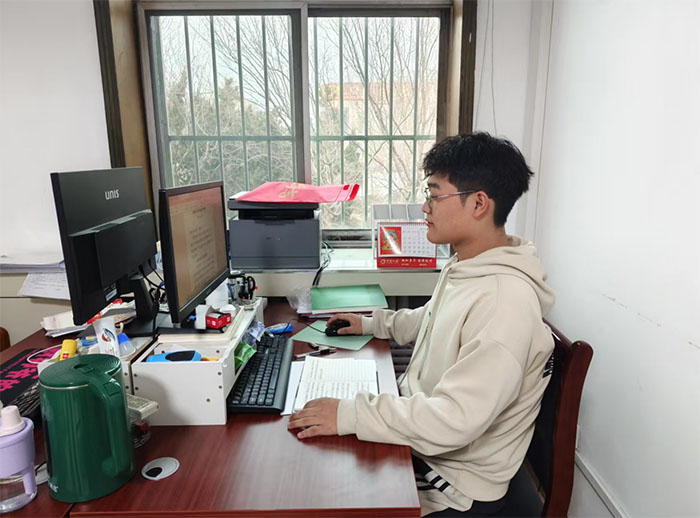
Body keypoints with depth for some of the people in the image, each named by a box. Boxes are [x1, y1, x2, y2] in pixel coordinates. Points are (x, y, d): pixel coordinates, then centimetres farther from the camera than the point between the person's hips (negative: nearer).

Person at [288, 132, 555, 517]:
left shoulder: (503, 301, -30)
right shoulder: (464, 266, 2)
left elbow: (456, 419, -33)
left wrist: (350, 415, -31)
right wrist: (372, 324, 18)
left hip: (457, 482, -8)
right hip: (421, 430, 8)